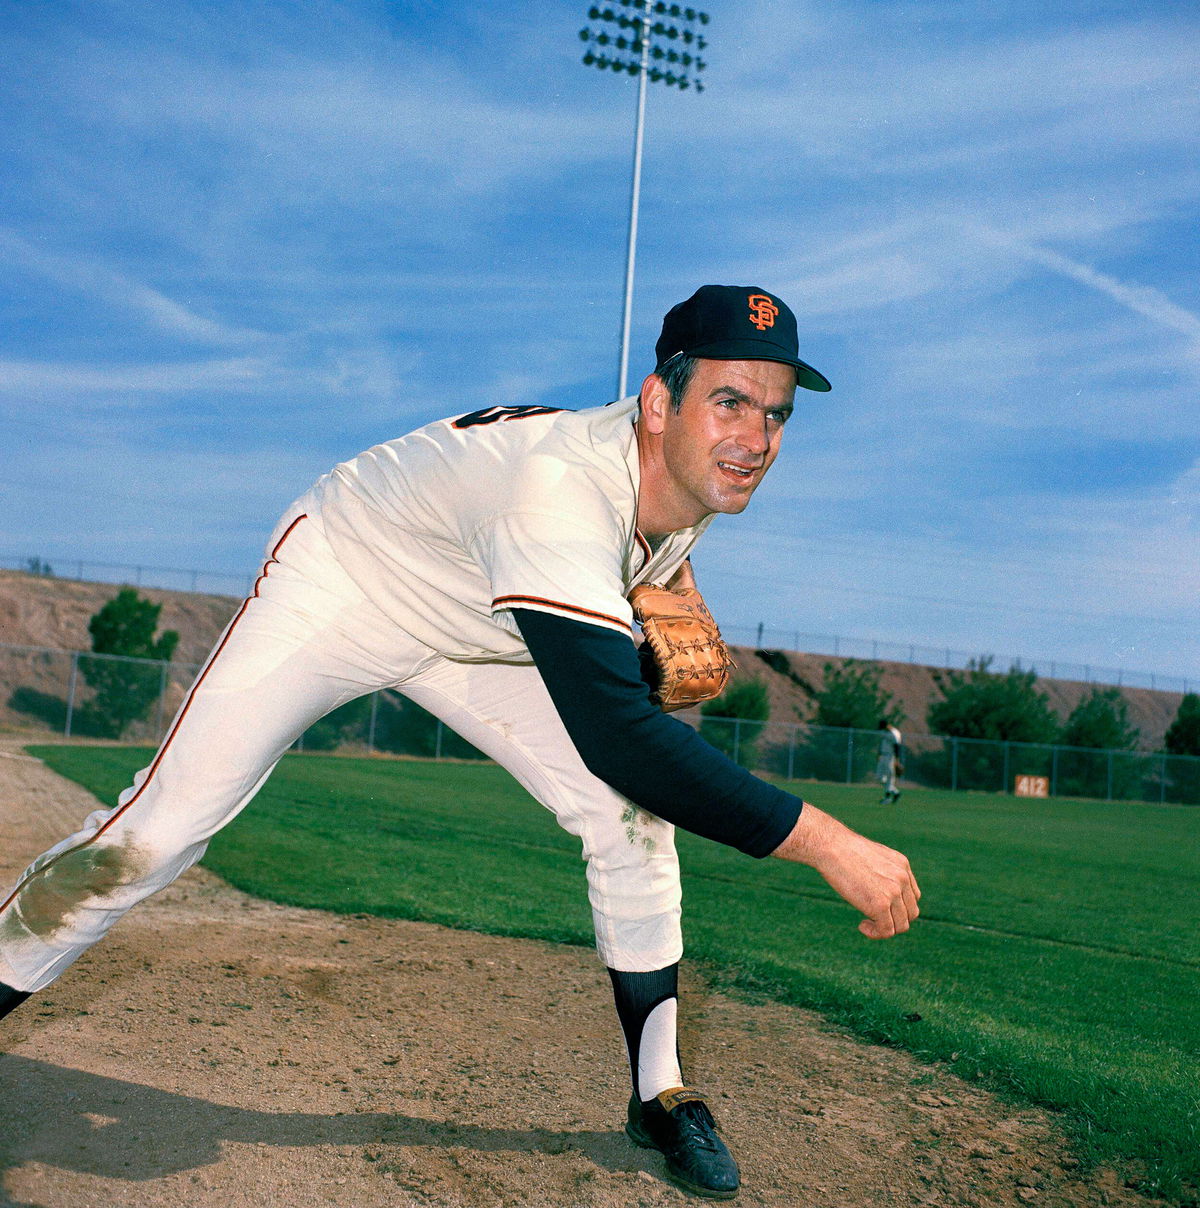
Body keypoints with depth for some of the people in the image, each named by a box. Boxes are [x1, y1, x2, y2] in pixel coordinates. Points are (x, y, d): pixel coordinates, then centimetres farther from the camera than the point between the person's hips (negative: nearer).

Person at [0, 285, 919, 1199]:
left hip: (473, 633, 6)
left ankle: (660, 1094, 6)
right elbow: (618, 735, -52)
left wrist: (677, 593, -11)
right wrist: (828, 843, -52)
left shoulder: (696, 470, -17)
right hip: (337, 587, -6)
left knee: (629, 814, -8)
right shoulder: (558, 488, -43)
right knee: (162, 828, -13)